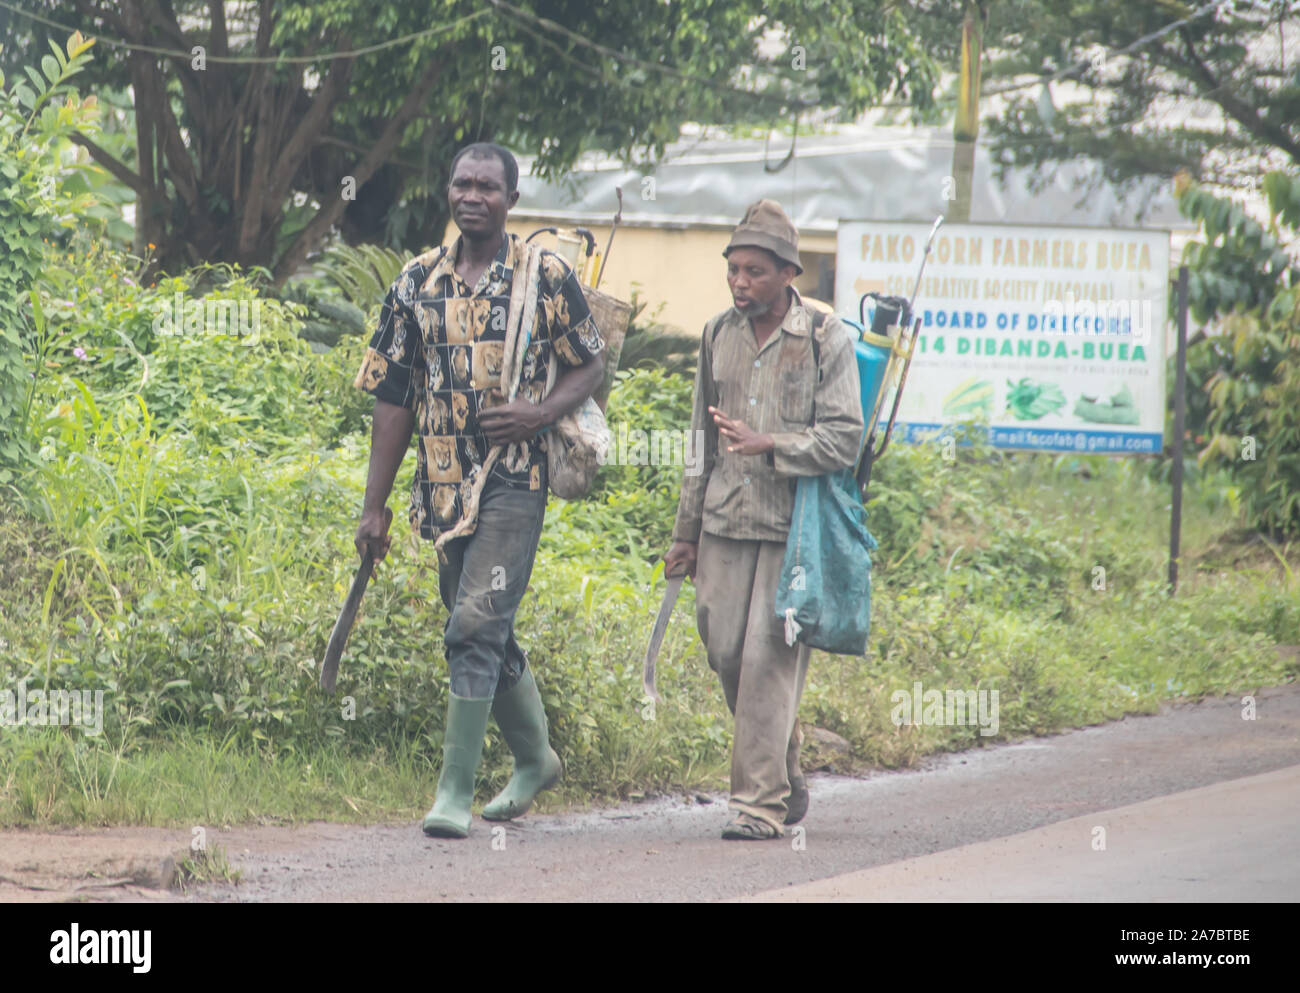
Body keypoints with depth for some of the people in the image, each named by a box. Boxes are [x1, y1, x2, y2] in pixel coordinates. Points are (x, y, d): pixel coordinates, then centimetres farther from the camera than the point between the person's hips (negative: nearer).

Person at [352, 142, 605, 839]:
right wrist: (374, 506, 7)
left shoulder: (547, 278, -1)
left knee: (475, 627, -14)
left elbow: (591, 366, 7)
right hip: (442, 486, 5)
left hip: (514, 477, -5)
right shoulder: (418, 282, 9)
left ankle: (455, 792, -13)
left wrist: (541, 412, -14)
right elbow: (392, 398, 10)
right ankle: (534, 757, 35)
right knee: (487, 635, 14)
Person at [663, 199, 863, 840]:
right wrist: (687, 534, 18)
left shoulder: (826, 340, -4)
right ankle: (787, 780, 22)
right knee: (726, 653, 4)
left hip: (794, 528, -5)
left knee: (768, 658, -9)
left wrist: (769, 445, -22)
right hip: (725, 524, 5)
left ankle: (761, 801, -4)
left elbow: (844, 439, -8)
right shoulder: (718, 336, 12)